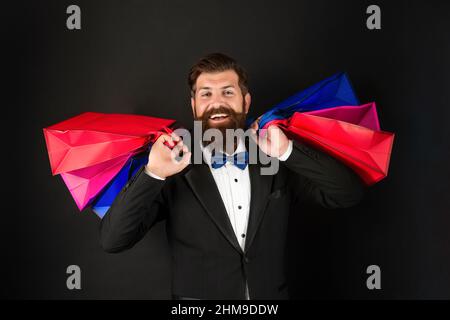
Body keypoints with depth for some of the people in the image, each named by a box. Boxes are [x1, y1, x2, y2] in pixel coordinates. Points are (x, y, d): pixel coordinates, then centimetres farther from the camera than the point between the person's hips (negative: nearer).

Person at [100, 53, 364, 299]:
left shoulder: (280, 167, -5)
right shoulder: (176, 172, -13)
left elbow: (350, 193, -12)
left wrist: (288, 151, -23)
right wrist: (152, 174, -31)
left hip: (272, 296, 3)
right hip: (197, 294, -2)